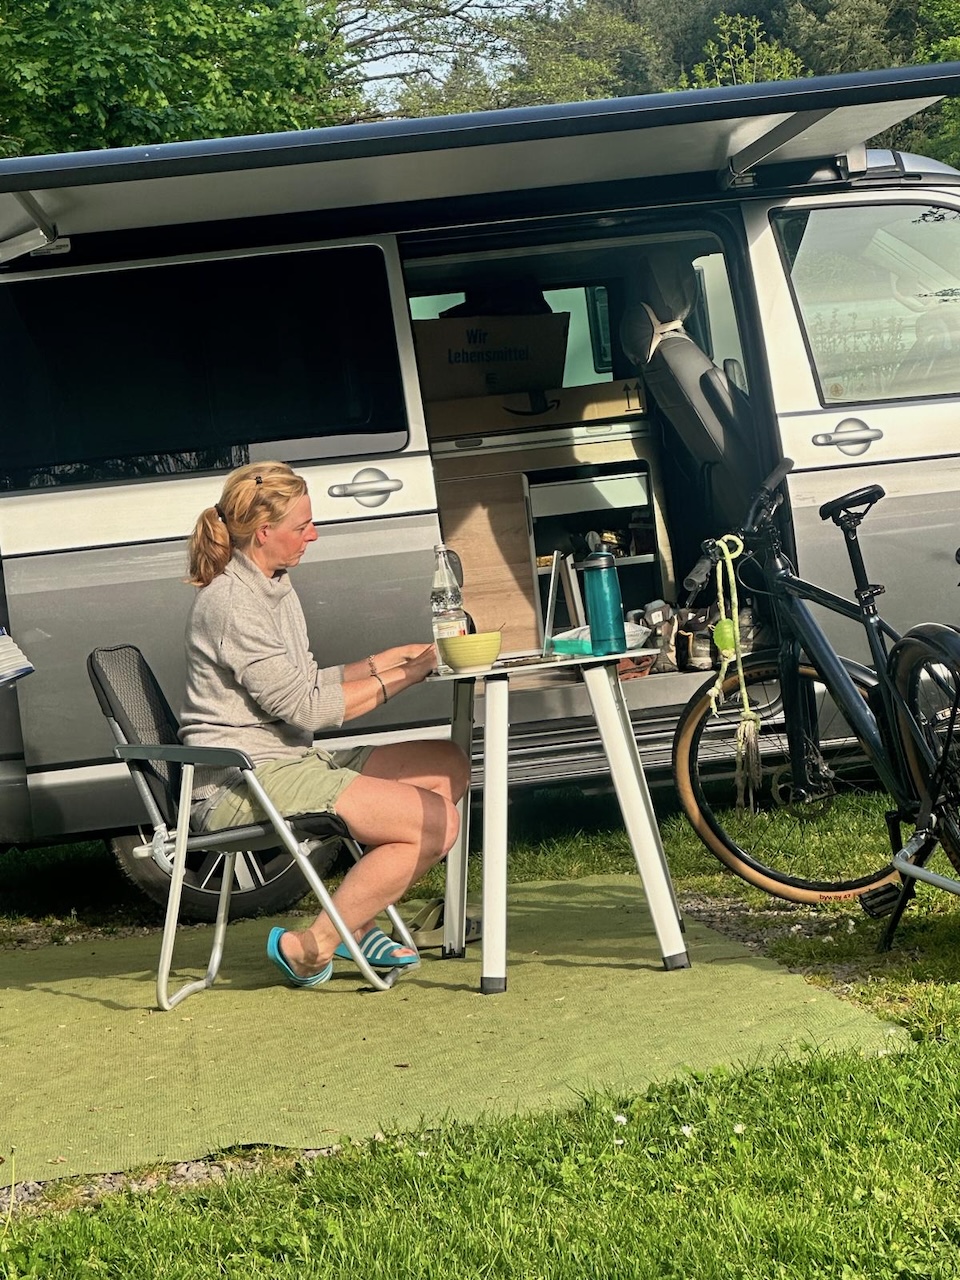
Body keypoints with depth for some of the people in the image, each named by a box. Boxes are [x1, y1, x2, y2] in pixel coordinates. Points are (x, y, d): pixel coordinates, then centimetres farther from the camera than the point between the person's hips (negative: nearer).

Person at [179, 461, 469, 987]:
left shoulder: (274, 586, 16)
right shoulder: (230, 602, -16)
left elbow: (307, 684, 18)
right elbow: (303, 707, -18)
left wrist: (388, 659, 8)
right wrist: (397, 678, -11)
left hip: (292, 761, 10)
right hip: (240, 784, -10)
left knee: (448, 766, 7)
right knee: (435, 823, -19)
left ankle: (355, 922, 7)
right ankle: (310, 948, -9)